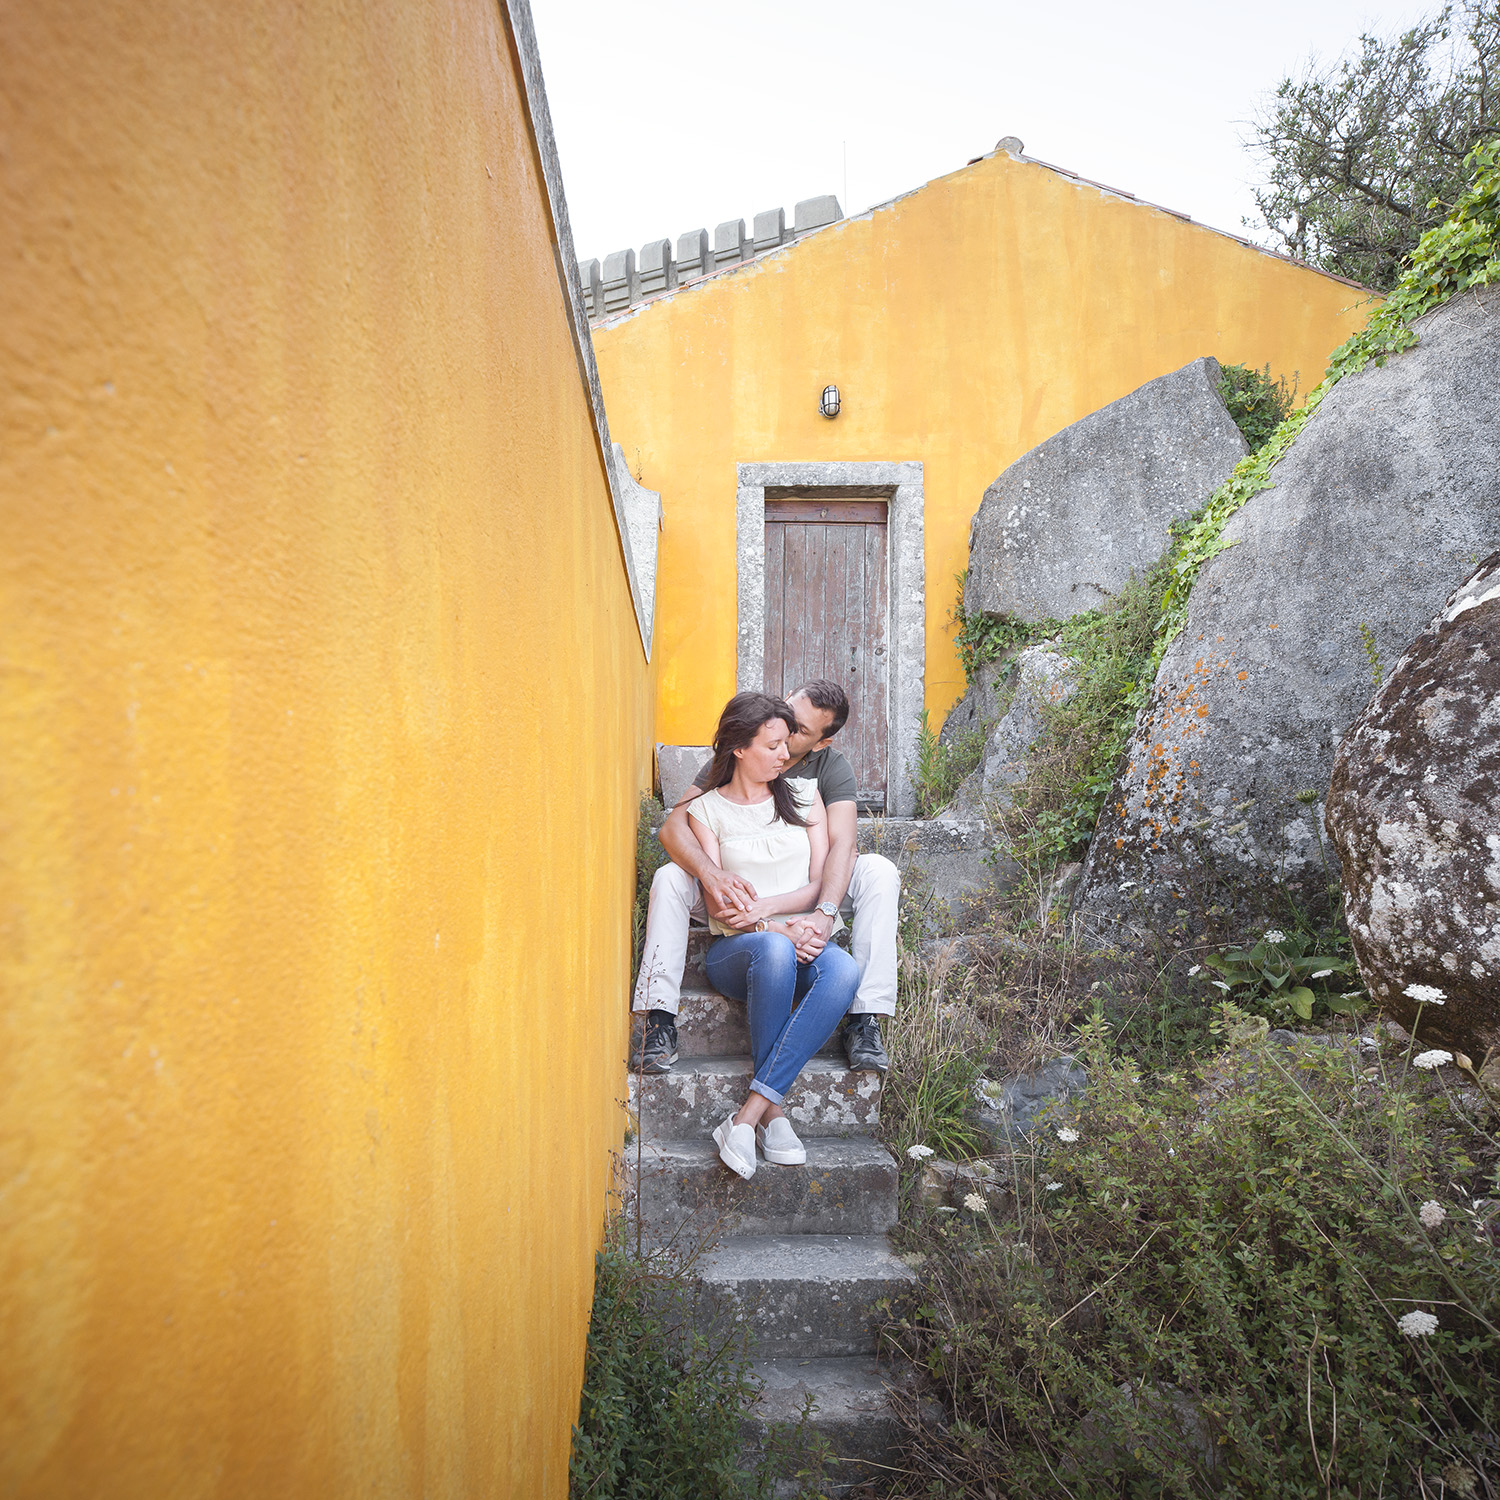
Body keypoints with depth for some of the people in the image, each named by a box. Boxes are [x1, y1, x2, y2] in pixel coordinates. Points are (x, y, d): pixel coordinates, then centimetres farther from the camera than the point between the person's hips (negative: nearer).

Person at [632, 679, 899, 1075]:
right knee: (669, 878, -27)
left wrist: (825, 912, -44)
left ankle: (864, 1019, -26)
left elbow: (841, 844, -24)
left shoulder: (833, 769, -10)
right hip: (737, 893, 0)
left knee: (879, 872, -25)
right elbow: (673, 827, -21)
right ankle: (660, 1021, -24)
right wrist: (712, 874, -42)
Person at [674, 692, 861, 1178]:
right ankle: (774, 1111, -27)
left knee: (843, 970, -34)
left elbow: (821, 882, 6)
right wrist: (780, 930, -19)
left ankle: (748, 1115, -34)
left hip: (805, 941, 2)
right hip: (735, 950, -2)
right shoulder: (706, 810, 4)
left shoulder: (803, 796, 13)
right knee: (774, 951, -39)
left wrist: (768, 905, -12)